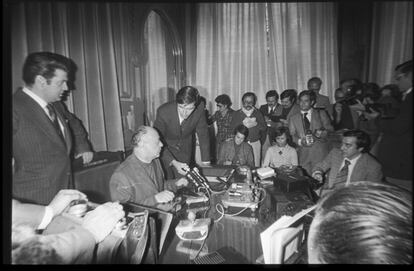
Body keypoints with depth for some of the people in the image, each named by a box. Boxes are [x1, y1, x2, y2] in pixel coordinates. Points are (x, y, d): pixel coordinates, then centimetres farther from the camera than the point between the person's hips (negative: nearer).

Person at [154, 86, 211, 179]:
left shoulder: (199, 109, -22)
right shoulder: (163, 111, -28)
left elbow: (203, 134, -10)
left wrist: (206, 162, -10)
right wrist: (174, 163, -33)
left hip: (185, 156, 2)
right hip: (164, 153, -1)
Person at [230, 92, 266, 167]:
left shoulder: (258, 113, 9)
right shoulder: (237, 113, 7)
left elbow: (264, 128, 6)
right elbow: (232, 127, -1)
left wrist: (256, 124, -12)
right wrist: (242, 123, -13)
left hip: (255, 143, 1)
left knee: (256, 165, 0)